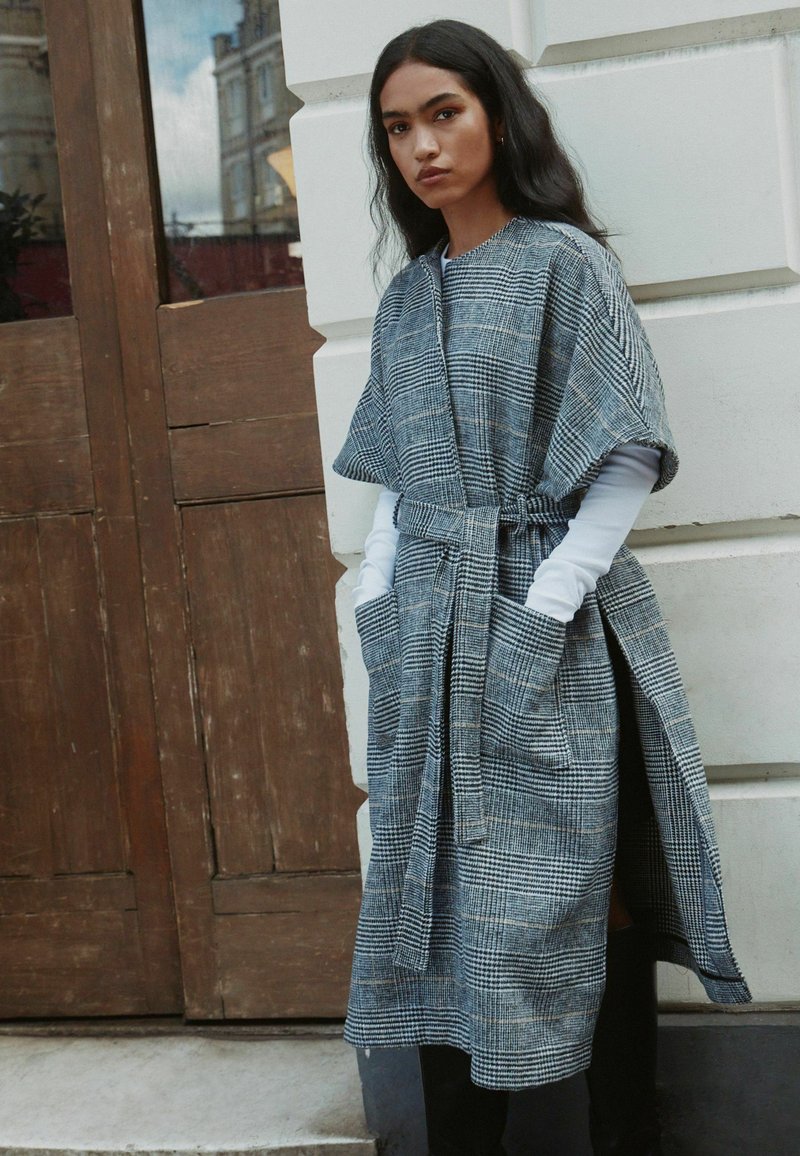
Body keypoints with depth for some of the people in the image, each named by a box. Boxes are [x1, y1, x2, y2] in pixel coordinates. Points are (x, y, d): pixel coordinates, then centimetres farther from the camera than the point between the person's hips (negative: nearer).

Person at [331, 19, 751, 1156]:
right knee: (441, 886, 7)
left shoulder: (564, 260, -2)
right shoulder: (405, 299, 15)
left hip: (547, 631, -5)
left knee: (576, 886, 0)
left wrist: (548, 597, -15)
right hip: (427, 634, 6)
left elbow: (630, 458, -8)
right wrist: (376, 588, 4)